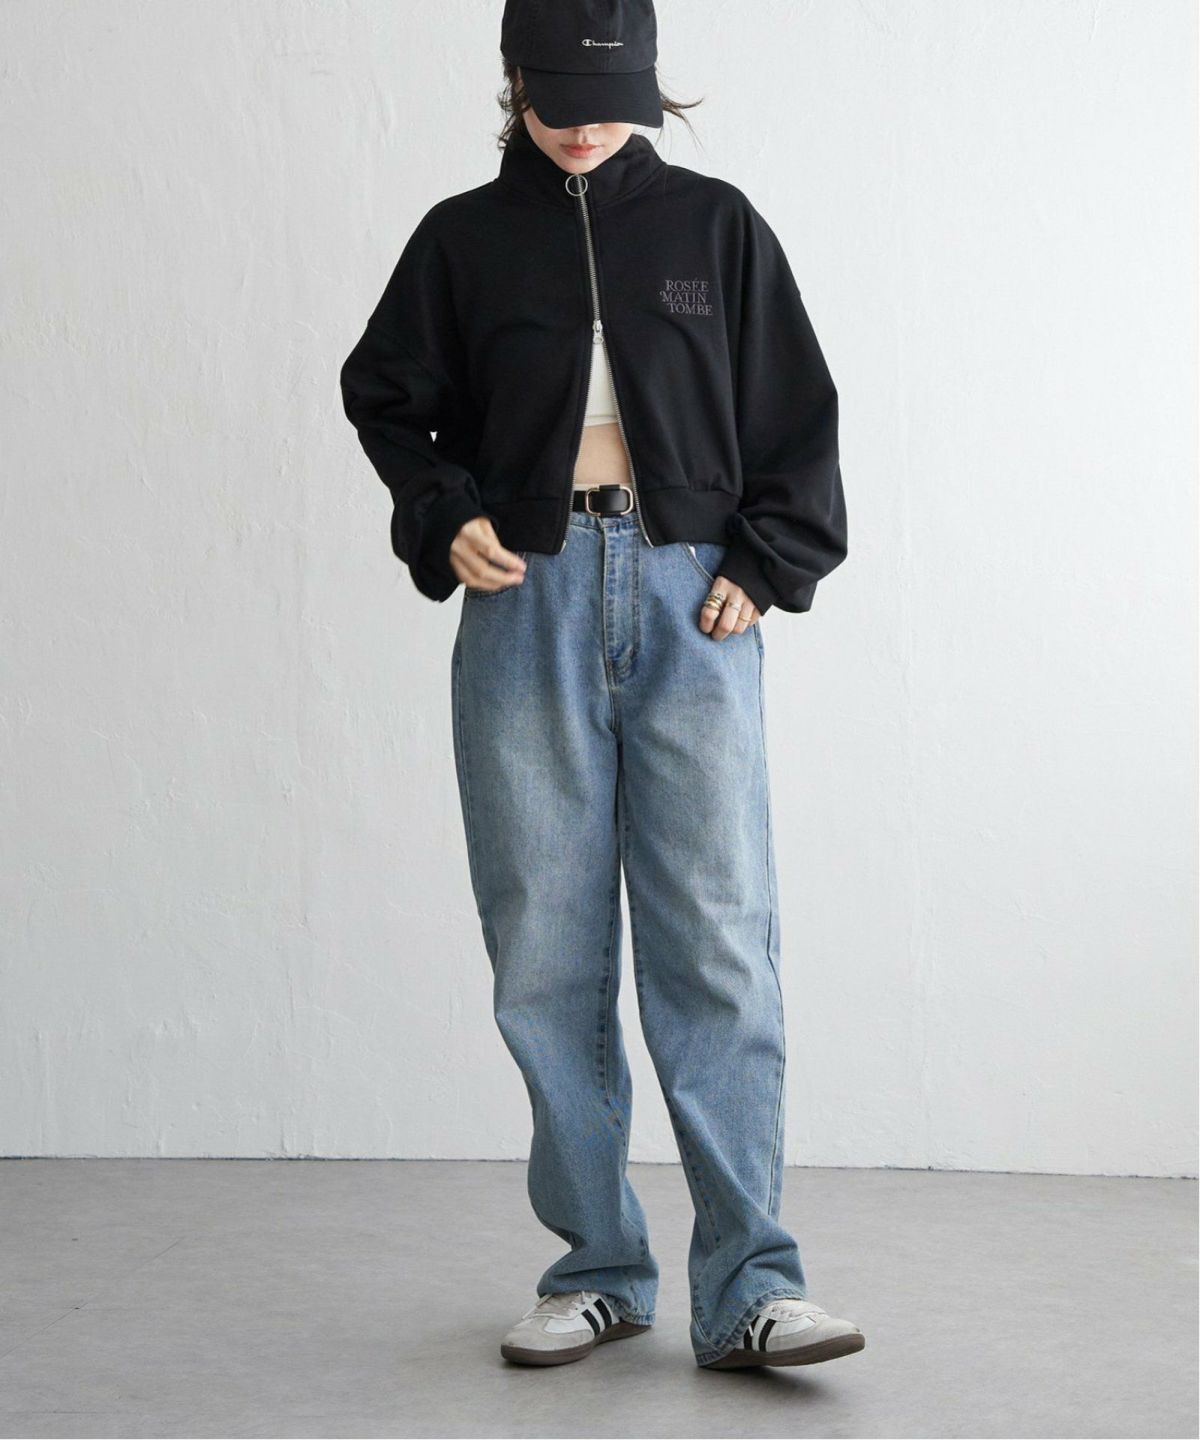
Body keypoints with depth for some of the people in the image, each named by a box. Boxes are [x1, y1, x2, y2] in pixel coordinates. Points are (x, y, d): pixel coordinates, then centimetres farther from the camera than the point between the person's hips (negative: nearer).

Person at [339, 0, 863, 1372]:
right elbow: (386, 397, 18)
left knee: (718, 943, -8)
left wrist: (766, 563, 1)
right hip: (528, 604, 1)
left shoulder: (713, 224, 10)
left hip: (690, 603, -1)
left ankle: (748, 1284, -6)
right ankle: (598, 1267, 11)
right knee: (547, 952, 0)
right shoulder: (464, 238, 10)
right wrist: (444, 518, 1)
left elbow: (797, 416, 12)